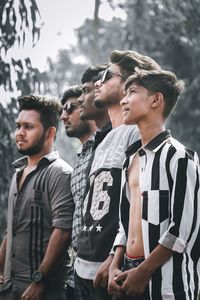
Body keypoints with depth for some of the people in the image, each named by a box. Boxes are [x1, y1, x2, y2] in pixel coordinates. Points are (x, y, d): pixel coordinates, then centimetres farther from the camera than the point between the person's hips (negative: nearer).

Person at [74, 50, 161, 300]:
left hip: (112, 269, -8)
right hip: (85, 267, 8)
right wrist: (81, 255, 17)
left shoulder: (137, 134, -9)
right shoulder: (103, 144, 20)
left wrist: (115, 258, -20)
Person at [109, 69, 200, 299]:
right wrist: (116, 267, 7)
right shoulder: (133, 158, 14)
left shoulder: (178, 156, -9)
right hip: (130, 274, 7)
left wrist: (143, 271, -14)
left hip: (164, 280, -7)